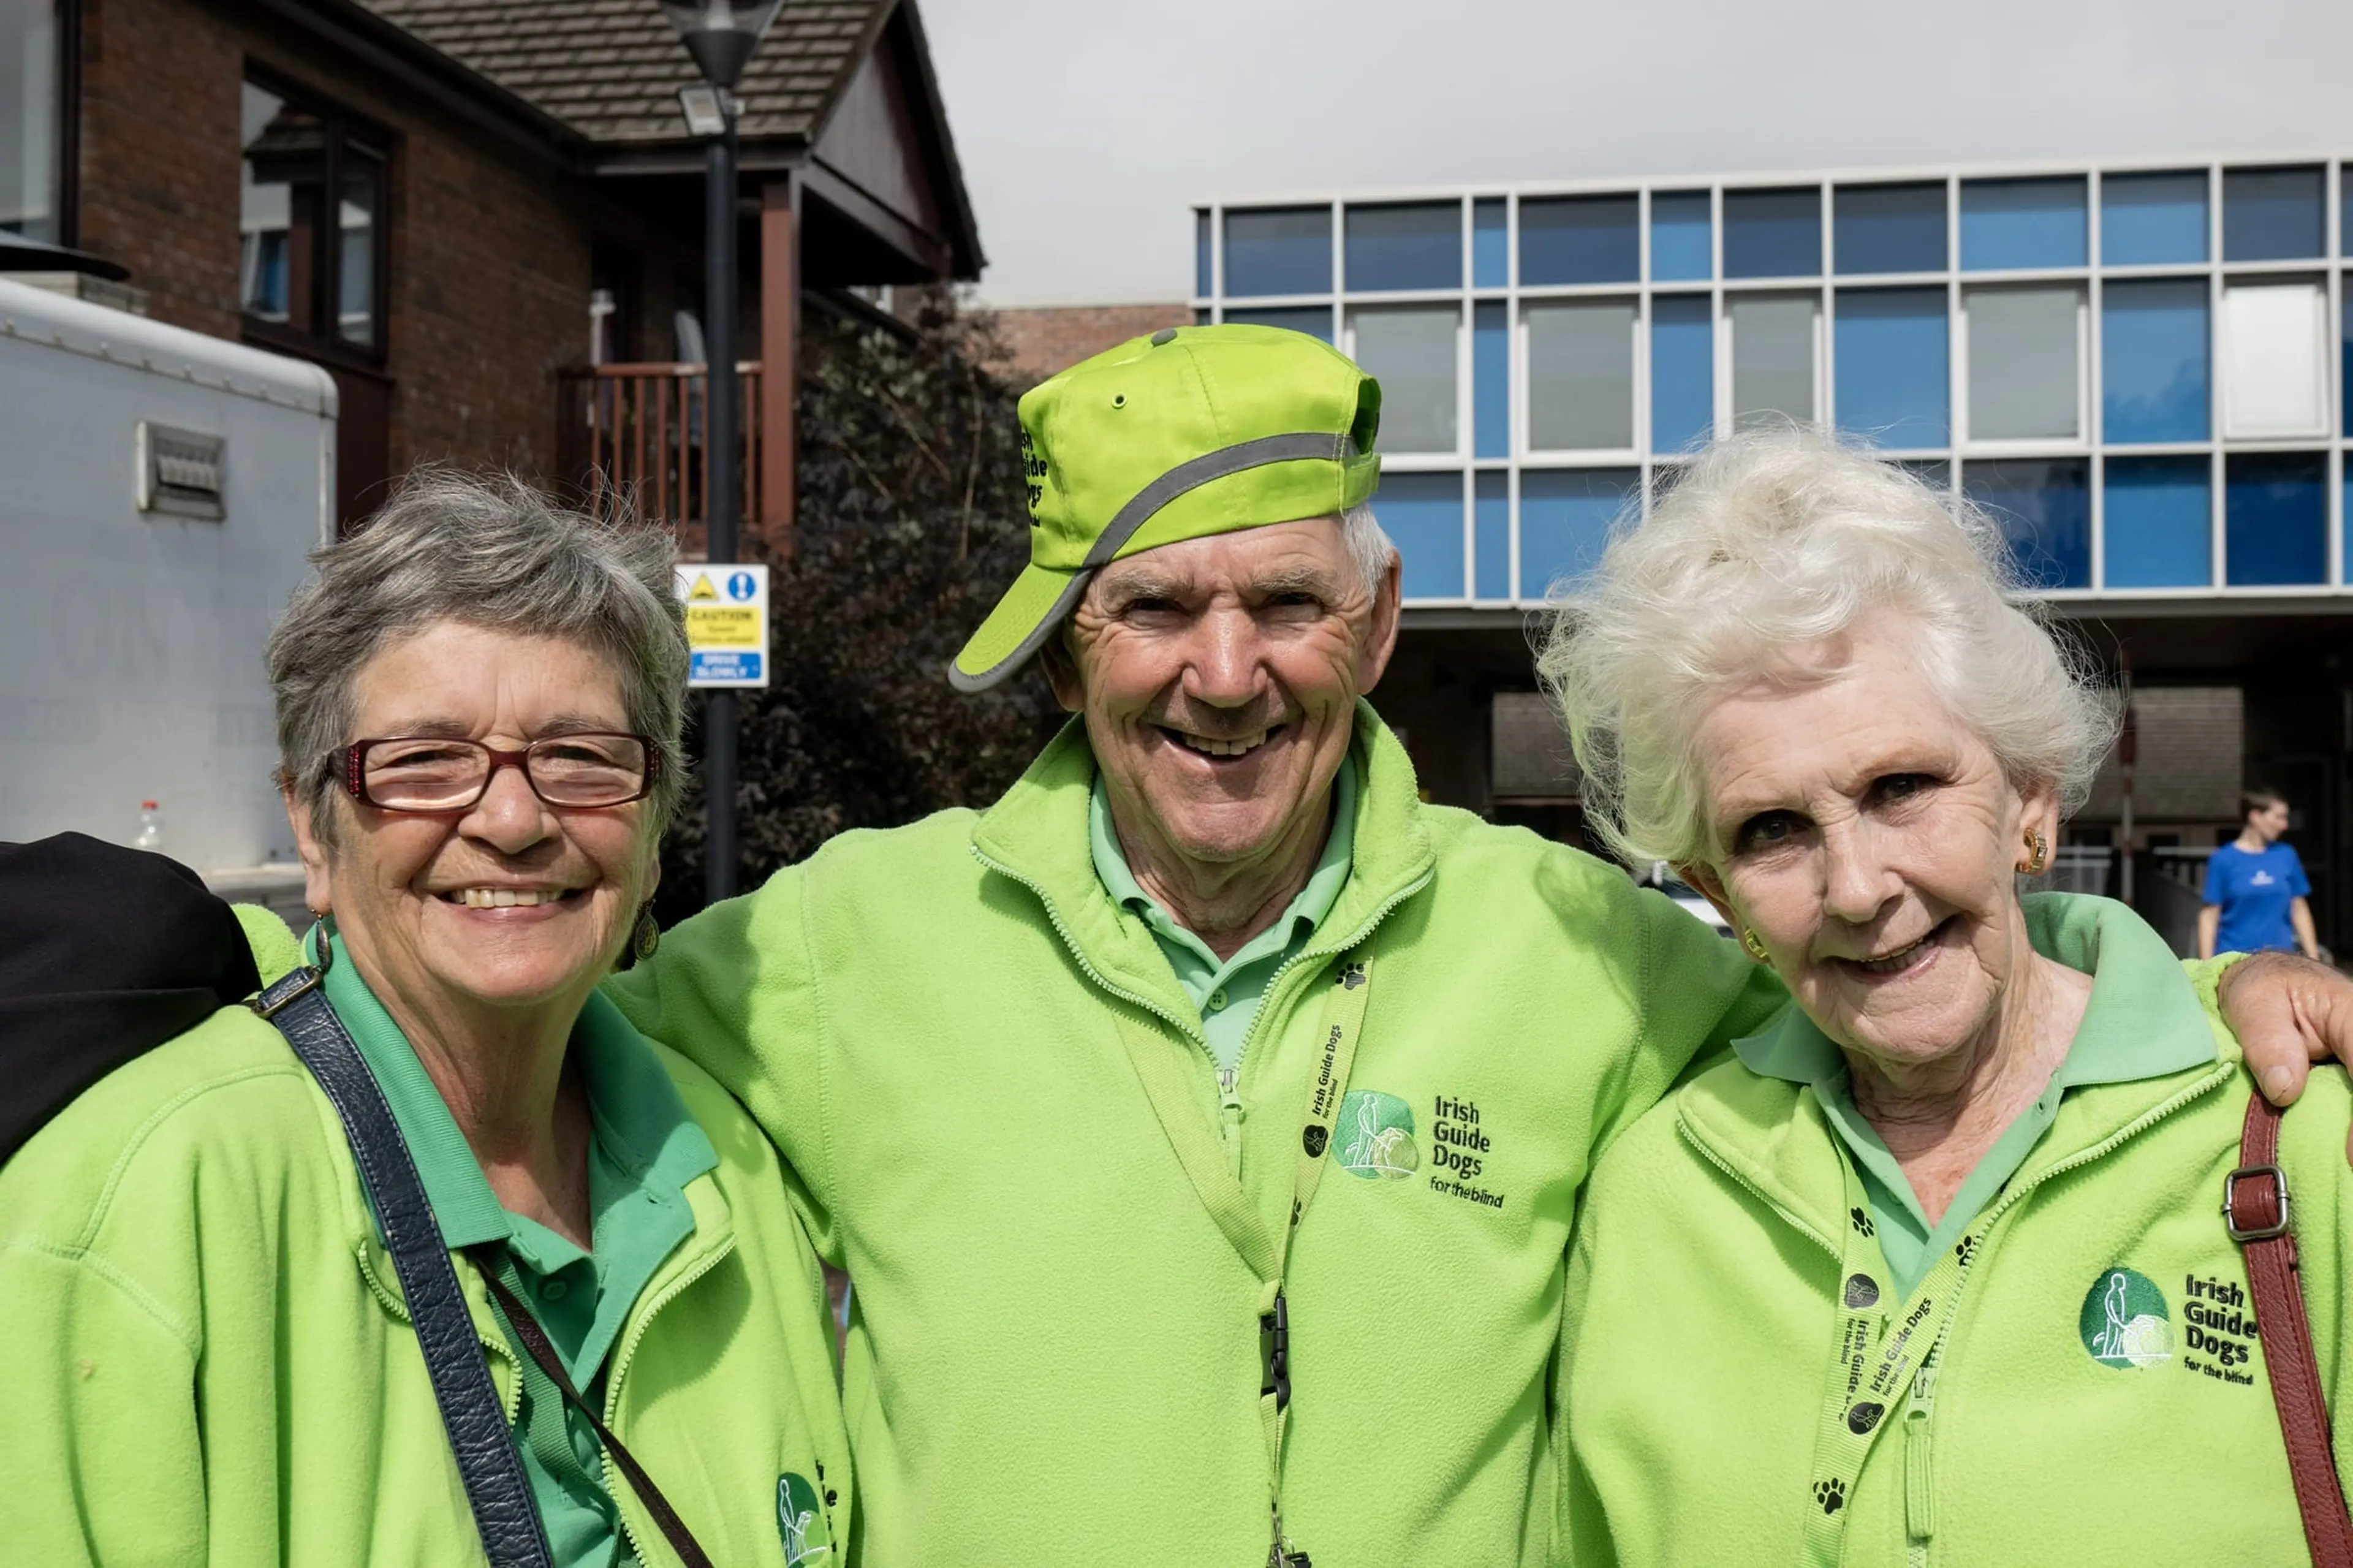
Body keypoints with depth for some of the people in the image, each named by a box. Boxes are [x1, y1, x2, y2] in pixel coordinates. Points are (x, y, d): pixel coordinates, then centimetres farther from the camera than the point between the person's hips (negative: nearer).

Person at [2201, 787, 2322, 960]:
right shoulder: (2223, 860, -3)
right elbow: (2209, 916, -1)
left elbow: (2299, 910, 13)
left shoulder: (2286, 855, 6)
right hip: (2235, 957, -3)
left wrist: (2313, 958, 11)